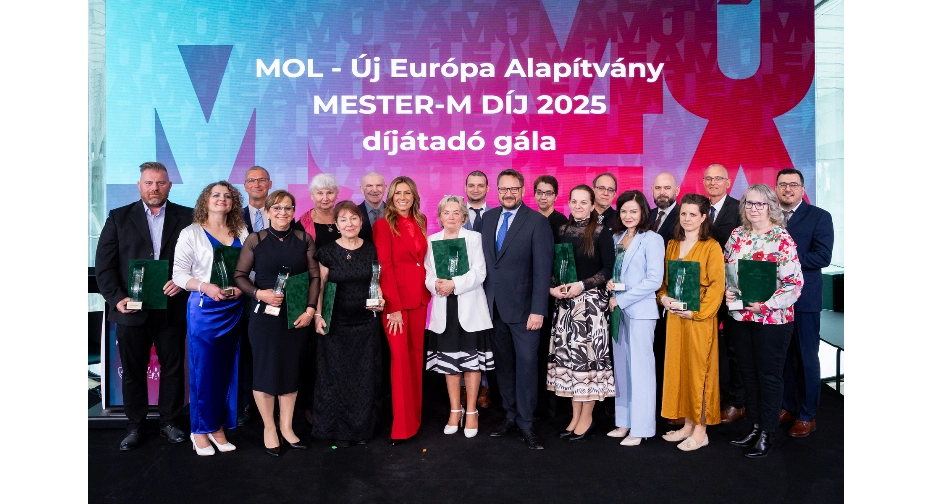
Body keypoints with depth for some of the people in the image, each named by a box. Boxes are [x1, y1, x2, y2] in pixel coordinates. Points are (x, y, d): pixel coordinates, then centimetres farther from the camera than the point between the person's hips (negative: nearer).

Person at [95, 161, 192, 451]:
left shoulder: (186, 218, 3)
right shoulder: (119, 218, 5)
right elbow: (104, 264, 2)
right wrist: (116, 298, -9)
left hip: (172, 309, 0)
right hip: (132, 309, 1)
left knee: (173, 368, 8)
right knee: (132, 370, 10)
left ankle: (169, 423, 23)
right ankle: (134, 427, 25)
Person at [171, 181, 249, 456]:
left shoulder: (241, 233, 8)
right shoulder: (191, 233, -1)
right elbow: (179, 273, -5)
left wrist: (242, 287, -11)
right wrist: (204, 287, -19)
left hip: (234, 308, 3)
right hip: (204, 308, -3)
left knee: (227, 369, 9)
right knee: (202, 370, 1)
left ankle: (218, 427, 22)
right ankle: (200, 430, 16)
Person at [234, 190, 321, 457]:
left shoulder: (305, 239, 3)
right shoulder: (255, 240, -2)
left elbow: (315, 276, 2)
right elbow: (240, 275, 1)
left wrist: (310, 310, -6)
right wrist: (258, 293, -16)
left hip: (297, 315, 2)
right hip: (265, 314, -2)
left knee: (292, 370, 10)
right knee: (266, 370, 6)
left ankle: (286, 426, 26)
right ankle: (269, 428, 24)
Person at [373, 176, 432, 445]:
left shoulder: (420, 222, 12)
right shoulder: (383, 225, -6)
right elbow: (384, 268, -12)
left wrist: (428, 289, 5)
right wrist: (394, 307, -16)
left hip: (419, 297, 6)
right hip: (395, 298, -6)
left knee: (416, 354, 11)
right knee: (400, 358, -4)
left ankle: (414, 413, 25)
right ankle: (401, 423, 5)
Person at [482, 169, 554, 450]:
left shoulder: (537, 222, -7)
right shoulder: (489, 218, 10)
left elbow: (543, 269, -11)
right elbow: (485, 260, 10)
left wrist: (538, 310, -16)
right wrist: (484, 299, 4)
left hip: (523, 307, -5)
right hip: (494, 305, 5)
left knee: (526, 363, 0)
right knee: (503, 363, 12)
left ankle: (525, 424, 12)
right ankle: (510, 416, 25)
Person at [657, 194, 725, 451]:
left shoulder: (711, 247, -7)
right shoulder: (672, 245, 11)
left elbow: (717, 285, -11)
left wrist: (696, 312, -17)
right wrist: (663, 297, -3)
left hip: (700, 319, -6)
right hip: (674, 317, 6)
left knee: (699, 370, 1)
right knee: (678, 368, 10)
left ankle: (700, 431, 12)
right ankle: (687, 424, 23)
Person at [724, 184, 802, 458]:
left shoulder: (782, 239, -11)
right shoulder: (737, 235, 5)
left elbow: (794, 283, -14)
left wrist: (766, 305, -22)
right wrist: (726, 291, -5)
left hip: (772, 319, -5)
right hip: (741, 316, 6)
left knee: (769, 374, 7)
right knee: (748, 371, 14)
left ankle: (767, 433, 21)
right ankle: (754, 426, 30)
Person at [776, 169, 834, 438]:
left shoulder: (819, 216, -2)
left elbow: (822, 256, -13)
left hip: (803, 298, -3)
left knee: (806, 358, 6)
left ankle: (807, 415, 17)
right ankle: (788, 407, 26)